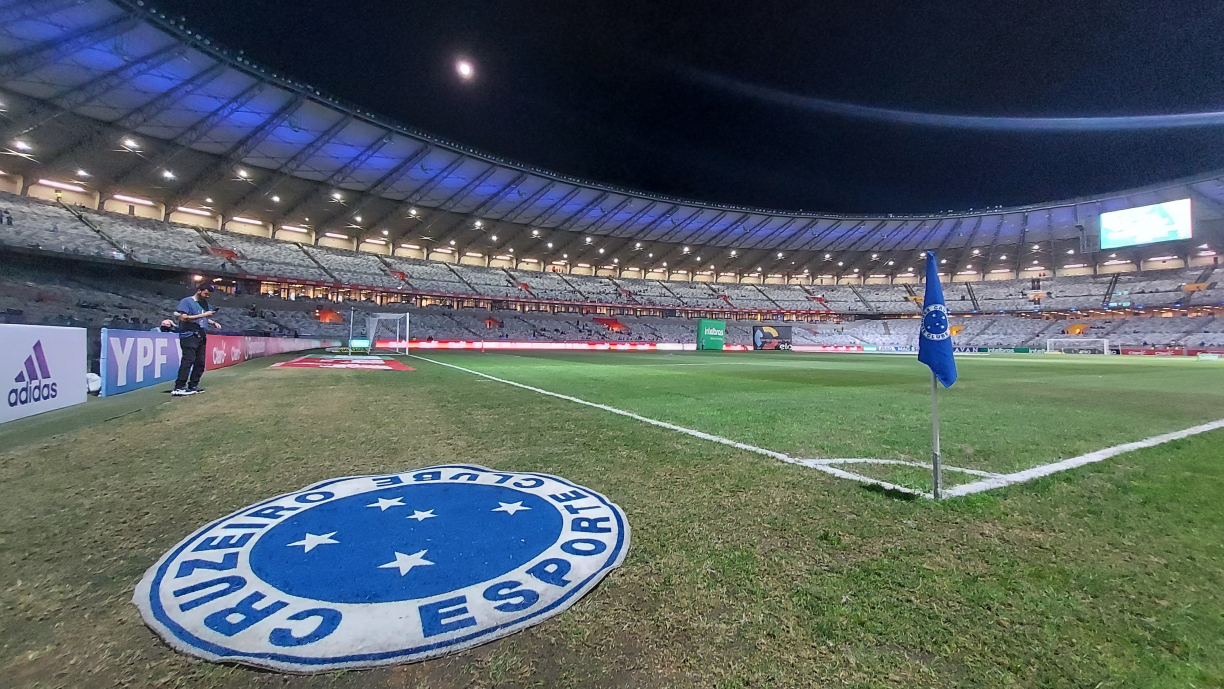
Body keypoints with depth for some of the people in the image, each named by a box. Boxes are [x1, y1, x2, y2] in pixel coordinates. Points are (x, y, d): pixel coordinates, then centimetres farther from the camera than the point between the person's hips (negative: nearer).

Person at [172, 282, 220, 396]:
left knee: (200, 362, 8)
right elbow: (183, 318, -15)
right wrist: (203, 315, -18)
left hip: (201, 337, 7)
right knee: (188, 360, -15)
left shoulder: (205, 303, 15)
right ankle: (179, 388, -14)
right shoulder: (186, 301, -5)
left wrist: (213, 322, 5)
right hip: (189, 336, -7)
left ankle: (193, 386, 16)